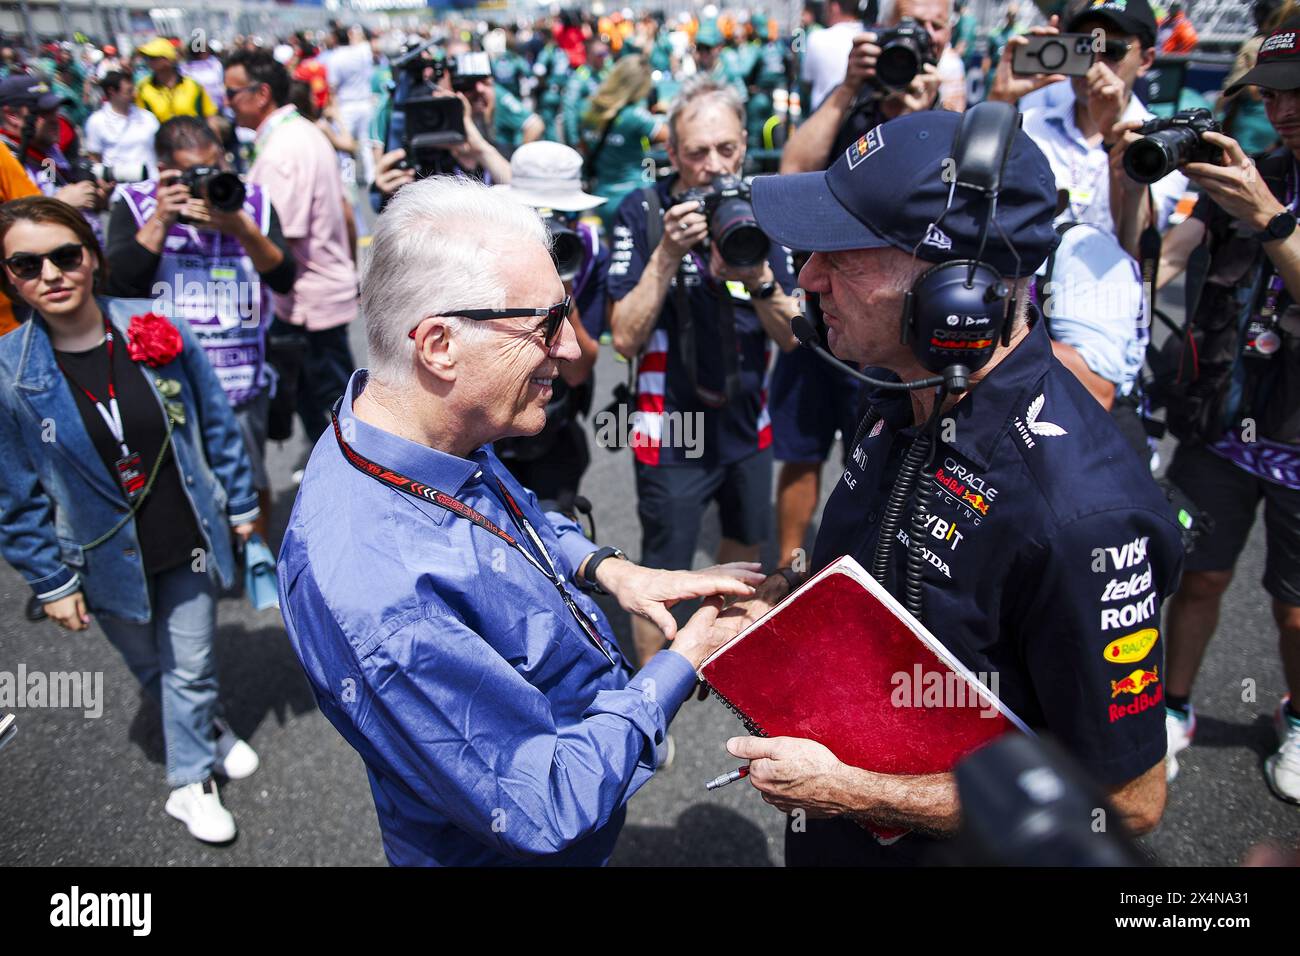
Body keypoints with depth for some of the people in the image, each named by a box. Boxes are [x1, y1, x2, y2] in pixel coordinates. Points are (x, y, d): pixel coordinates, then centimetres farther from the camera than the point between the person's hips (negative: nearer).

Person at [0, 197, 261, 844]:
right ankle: (211, 734, 49)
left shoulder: (157, 331, -12)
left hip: (188, 543, 0)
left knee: (190, 669, 13)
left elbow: (214, 423, 0)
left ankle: (191, 783, 38)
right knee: (151, 670, 20)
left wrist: (239, 501, 6)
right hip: (111, 563, 0)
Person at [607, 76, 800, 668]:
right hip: (672, 432, -5)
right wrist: (667, 254, -28)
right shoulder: (641, 214, -13)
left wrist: (760, 279, -24)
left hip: (747, 424, 5)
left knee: (745, 548, 24)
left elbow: (790, 336, -5)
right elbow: (626, 339, -19)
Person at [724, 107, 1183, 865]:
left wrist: (850, 793, -23)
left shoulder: (1081, 510, -33)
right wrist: (778, 598, -10)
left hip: (942, 845, -6)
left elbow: (1127, 798, -24)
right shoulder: (906, 404, -7)